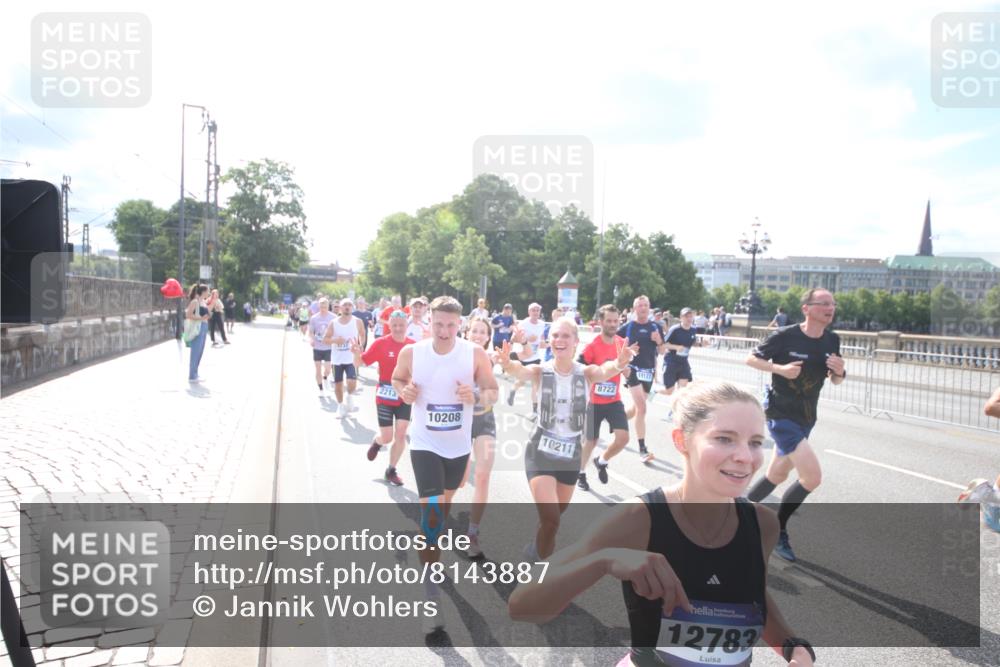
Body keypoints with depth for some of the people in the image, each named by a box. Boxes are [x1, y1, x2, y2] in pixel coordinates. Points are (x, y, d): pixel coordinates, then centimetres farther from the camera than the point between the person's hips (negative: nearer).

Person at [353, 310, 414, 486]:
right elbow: (360, 363, -10)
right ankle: (377, 443, 40)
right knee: (387, 437, 1)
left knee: (401, 435, 1)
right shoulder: (381, 343, -11)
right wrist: (356, 354, -31)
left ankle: (391, 471, 20)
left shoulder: (414, 345, -4)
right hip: (385, 396, -2)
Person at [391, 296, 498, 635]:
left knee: (445, 504, 24)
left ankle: (431, 548, 56)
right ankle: (431, 595, -8)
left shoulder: (475, 353, -13)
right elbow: (397, 379, 7)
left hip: (459, 445, 3)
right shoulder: (411, 352, -12)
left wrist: (476, 397, -27)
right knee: (431, 510, -13)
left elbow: (492, 392, -5)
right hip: (425, 443, -2)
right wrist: (404, 391, -15)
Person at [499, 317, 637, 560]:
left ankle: (535, 553, 50)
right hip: (541, 452, -3)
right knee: (550, 519, -15)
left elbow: (605, 371, -30)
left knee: (554, 517, 20)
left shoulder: (585, 373, -8)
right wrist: (507, 363, -57)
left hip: (571, 454, 3)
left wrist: (619, 364, -55)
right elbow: (521, 371, -33)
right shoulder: (541, 371, -11)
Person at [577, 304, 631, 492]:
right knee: (590, 441, 9)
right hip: (595, 402, -4)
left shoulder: (622, 344, 0)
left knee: (623, 437, -9)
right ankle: (581, 474, 33)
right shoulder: (592, 346, -16)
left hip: (614, 401, 4)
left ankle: (601, 462, 20)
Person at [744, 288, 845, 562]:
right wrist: (780, 368, -24)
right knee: (812, 476, -17)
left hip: (805, 418, 7)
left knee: (776, 475, 17)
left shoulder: (832, 340, 1)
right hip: (780, 414, -7)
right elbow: (751, 359, -8)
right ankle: (777, 532, 3)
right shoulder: (785, 336, -17)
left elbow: (835, 380, 11)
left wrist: (840, 371, -13)